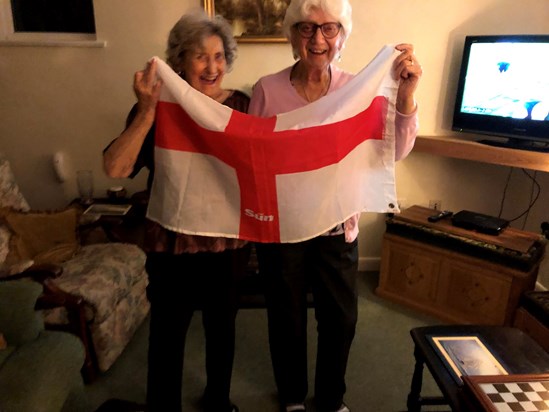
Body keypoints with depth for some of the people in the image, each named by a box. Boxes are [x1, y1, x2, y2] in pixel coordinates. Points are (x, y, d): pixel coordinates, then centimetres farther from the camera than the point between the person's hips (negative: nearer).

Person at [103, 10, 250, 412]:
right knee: (168, 330, 13)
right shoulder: (156, 107, -8)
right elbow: (115, 168, -20)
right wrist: (147, 109, -27)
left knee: (222, 323, 20)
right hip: (173, 242, -2)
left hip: (228, 240, 3)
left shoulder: (241, 104, -2)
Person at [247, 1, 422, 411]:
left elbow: (394, 151, -15)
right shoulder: (267, 89, -9)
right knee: (287, 319, 17)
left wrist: (405, 95, -30)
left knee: (341, 319, 16)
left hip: (337, 227, 2)